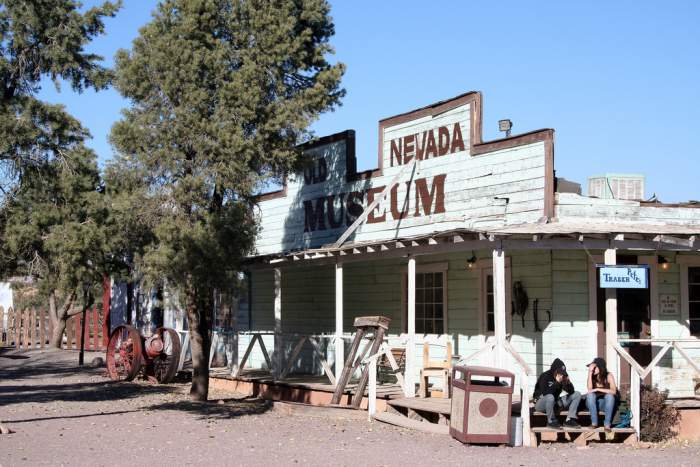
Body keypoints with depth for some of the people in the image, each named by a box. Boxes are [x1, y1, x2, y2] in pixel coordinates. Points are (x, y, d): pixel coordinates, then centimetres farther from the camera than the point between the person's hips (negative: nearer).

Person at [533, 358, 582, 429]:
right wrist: (557, 383, -34)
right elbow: (545, 393, -30)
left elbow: (571, 391, -2)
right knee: (550, 397, -41)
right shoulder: (545, 376, -17)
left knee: (577, 394, -1)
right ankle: (551, 422, -20)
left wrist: (567, 382, -21)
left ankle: (569, 420, -10)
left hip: (555, 403, 7)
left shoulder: (562, 377, -1)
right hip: (541, 403, -7)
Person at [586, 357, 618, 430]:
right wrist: (590, 373, -26)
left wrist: (598, 389, -27)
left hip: (606, 403, -1)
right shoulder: (592, 377, -6)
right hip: (593, 403, 1)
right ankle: (594, 423, -28)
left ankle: (607, 424, -30)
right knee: (590, 394, -29)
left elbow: (614, 391, -22)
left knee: (610, 396, -31)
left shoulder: (609, 376, -10)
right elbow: (590, 389, -24)